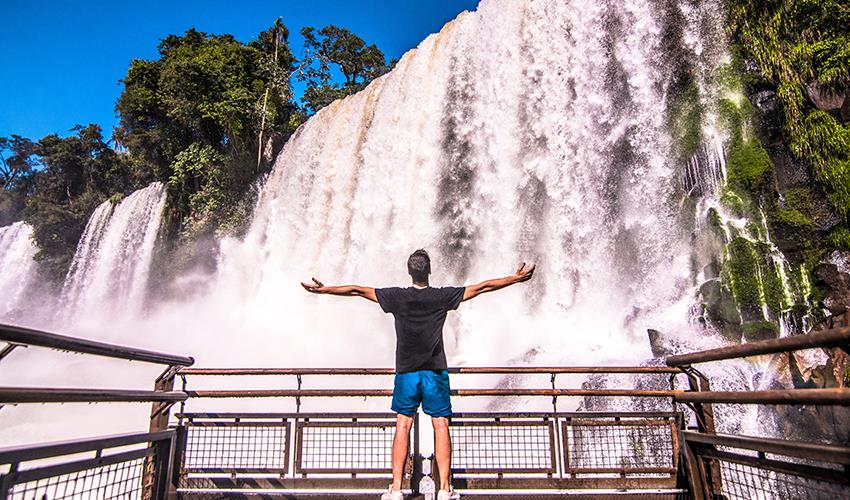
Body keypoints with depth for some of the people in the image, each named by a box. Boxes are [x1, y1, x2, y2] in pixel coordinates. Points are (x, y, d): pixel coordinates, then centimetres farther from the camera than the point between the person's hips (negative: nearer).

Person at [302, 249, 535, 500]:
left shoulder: (397, 297, -4)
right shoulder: (443, 296, -6)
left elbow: (358, 290, 0)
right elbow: (482, 287, -1)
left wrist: (324, 289, 11)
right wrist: (516, 278, 8)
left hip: (406, 372, 1)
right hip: (435, 371, -1)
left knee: (403, 425, 6)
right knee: (441, 425, 4)